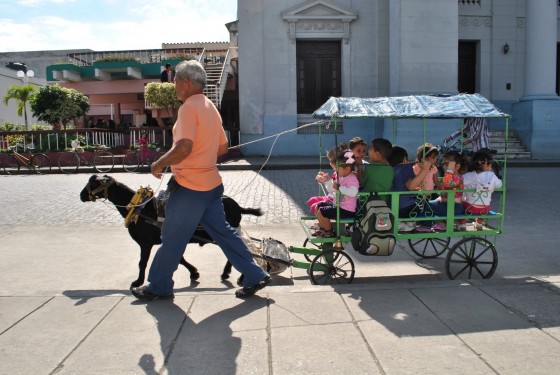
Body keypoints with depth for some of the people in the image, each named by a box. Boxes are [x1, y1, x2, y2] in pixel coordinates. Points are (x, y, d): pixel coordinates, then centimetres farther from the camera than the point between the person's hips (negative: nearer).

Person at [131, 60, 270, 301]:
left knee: (172, 239, 6)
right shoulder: (210, 107, 13)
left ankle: (158, 287, 22)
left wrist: (159, 164, -11)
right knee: (223, 232, 13)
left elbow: (184, 147, -25)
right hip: (211, 184, 9)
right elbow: (223, 147, 18)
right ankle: (254, 276, 16)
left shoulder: (189, 107, -15)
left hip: (189, 186, -9)